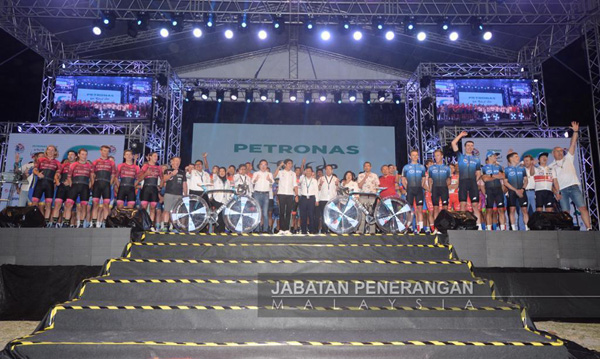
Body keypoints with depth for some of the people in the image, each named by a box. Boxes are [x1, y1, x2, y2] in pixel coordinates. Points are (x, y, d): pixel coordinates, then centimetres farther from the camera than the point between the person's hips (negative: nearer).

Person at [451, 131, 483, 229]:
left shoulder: (476, 159, 19)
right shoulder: (460, 156, 13)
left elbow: (478, 173, 19)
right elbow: (453, 143, 3)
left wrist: (475, 180, 4)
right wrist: (461, 135, 9)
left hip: (473, 182, 2)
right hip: (463, 182, -2)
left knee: (475, 205, -3)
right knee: (463, 204, -6)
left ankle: (479, 226, -4)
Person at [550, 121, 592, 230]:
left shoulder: (568, 158, 17)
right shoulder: (551, 166, 14)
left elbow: (573, 144, 7)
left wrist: (575, 132, -3)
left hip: (574, 186, 0)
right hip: (561, 190, 0)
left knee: (582, 207, -10)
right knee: (565, 212, -4)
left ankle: (589, 228, -13)